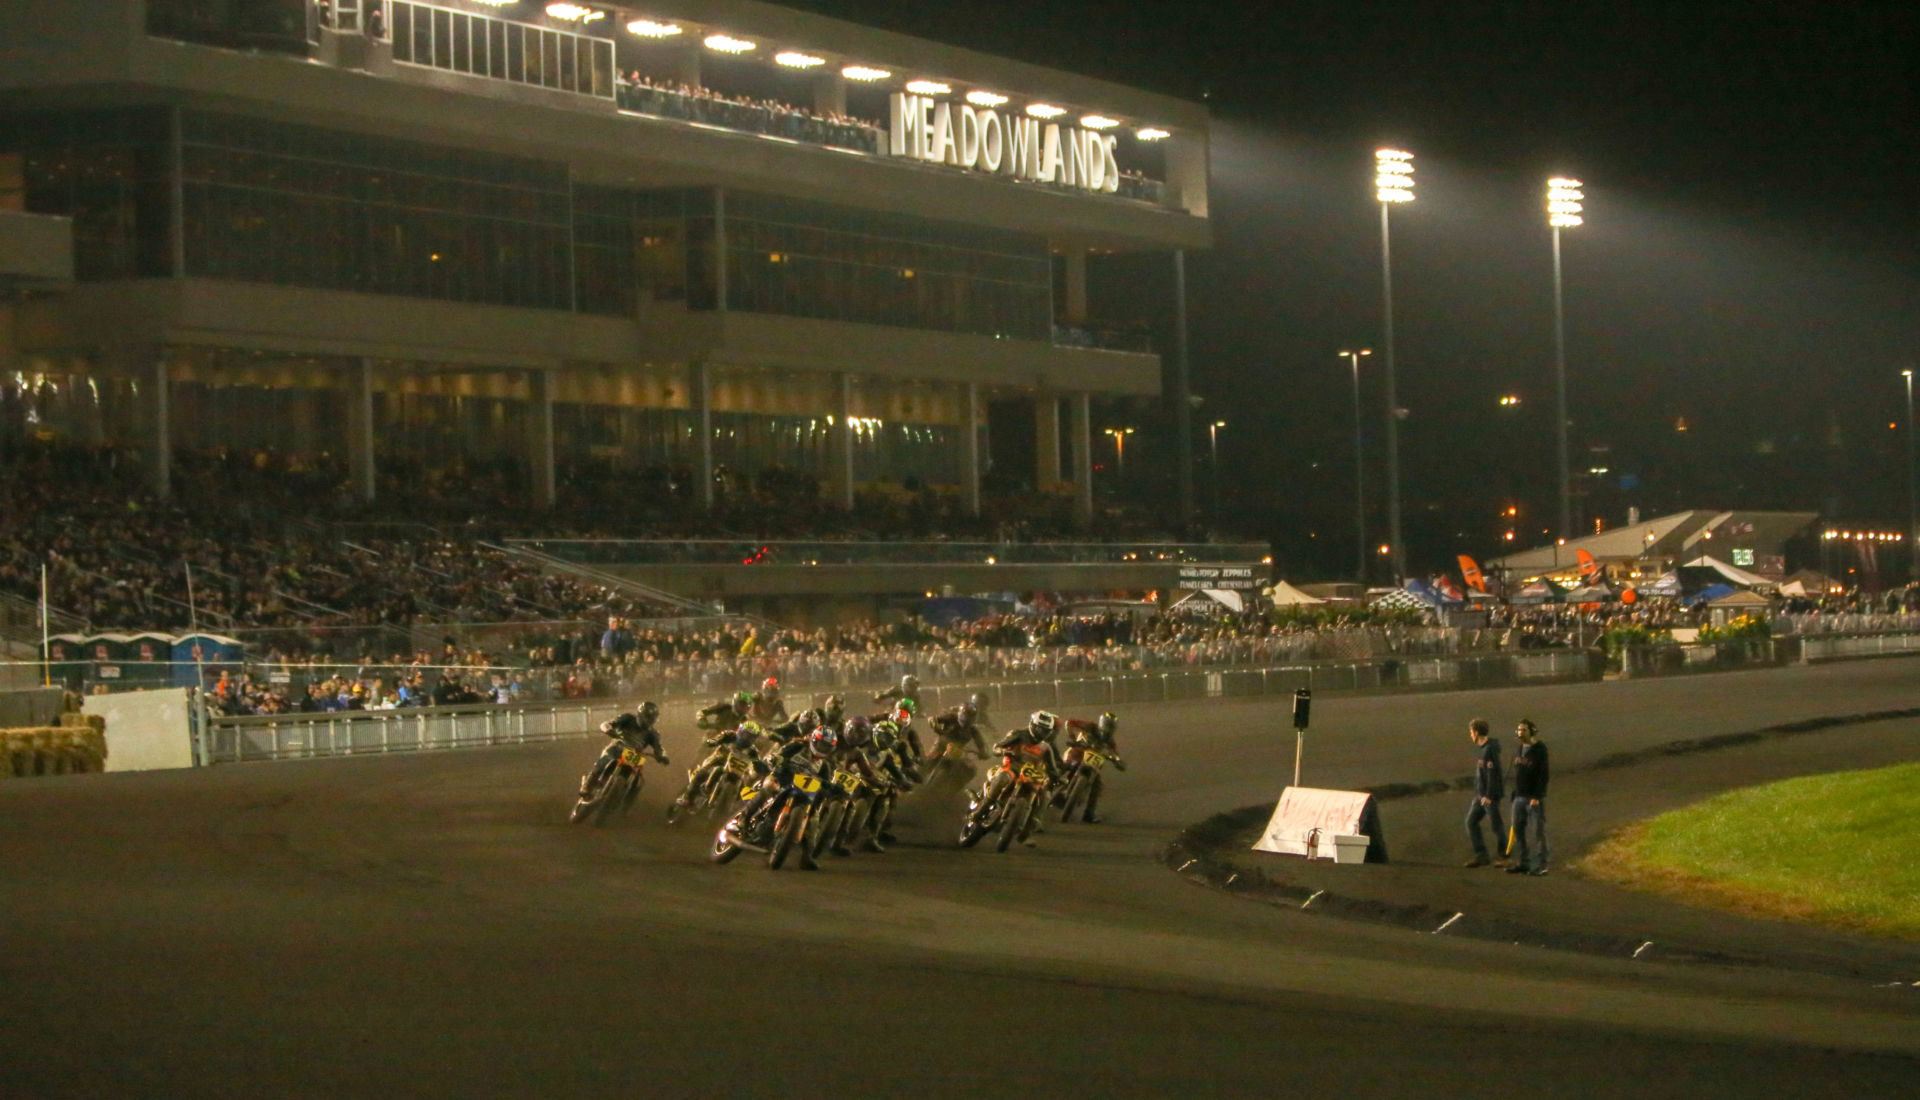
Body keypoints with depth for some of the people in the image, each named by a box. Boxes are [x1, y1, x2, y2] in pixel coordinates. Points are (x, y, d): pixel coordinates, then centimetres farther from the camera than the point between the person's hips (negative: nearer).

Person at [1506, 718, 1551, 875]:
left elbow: (1543, 775, -14)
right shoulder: (1518, 751, 13)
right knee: (1518, 831, 7)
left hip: (1535, 798, -7)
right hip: (1519, 797, 7)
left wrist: (1537, 797, -19)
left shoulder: (1539, 750, -9)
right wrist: (1514, 795, 15)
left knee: (1539, 832, -4)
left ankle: (1541, 865, -1)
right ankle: (1522, 863, 13)